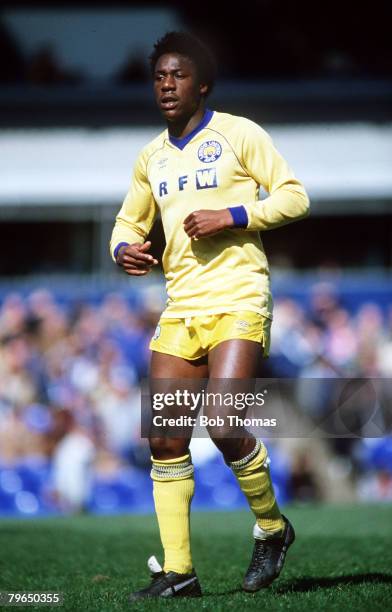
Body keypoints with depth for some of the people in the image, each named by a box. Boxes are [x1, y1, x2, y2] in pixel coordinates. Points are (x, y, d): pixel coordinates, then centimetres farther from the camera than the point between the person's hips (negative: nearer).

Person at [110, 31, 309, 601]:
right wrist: (125, 248, 3)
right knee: (165, 439, -3)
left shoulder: (238, 134, 0)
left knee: (224, 423, -19)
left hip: (238, 302, -6)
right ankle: (177, 570, 2)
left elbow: (294, 195, -2)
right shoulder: (152, 157, 17)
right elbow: (128, 222, 26)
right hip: (180, 312, 6)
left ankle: (272, 528, 7)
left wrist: (232, 217, -14)